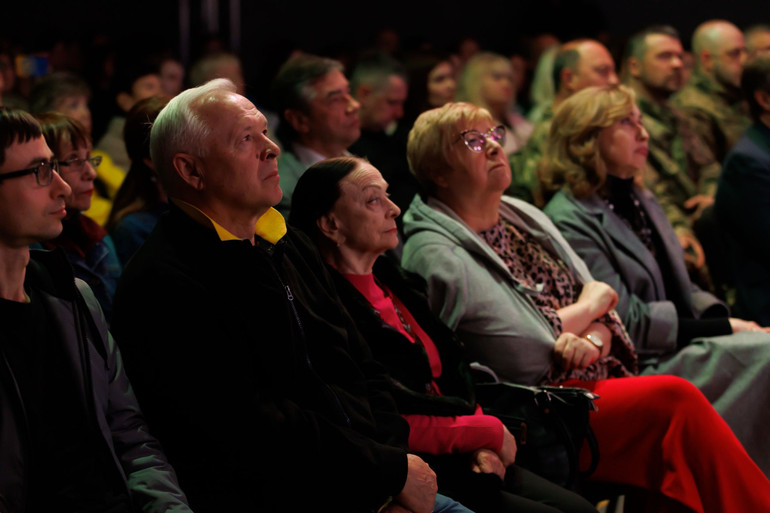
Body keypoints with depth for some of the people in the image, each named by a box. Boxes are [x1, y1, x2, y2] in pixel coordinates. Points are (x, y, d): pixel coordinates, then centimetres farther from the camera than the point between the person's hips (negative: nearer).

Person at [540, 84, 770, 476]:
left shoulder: (639, 200, 19)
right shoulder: (570, 220, -10)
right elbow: (627, 322, -15)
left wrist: (723, 315, -2)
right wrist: (721, 327, -13)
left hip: (681, 348, 8)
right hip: (641, 367, -8)